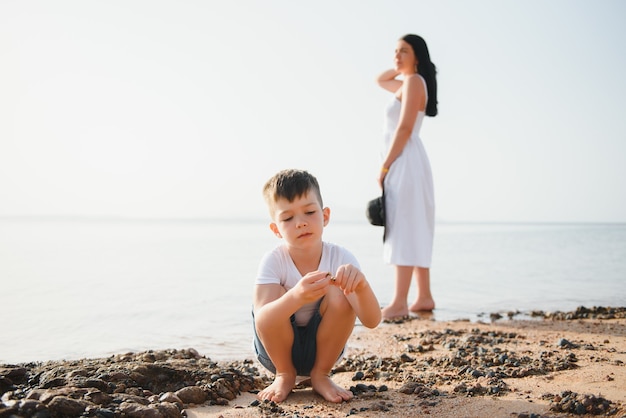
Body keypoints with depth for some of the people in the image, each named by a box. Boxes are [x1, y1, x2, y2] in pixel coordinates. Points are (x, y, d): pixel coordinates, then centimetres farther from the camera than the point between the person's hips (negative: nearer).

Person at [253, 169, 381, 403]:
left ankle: (320, 374, -4)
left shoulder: (340, 258, -17)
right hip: (278, 349, -1)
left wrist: (361, 286, -49)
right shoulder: (273, 262, -20)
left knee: (340, 295, -26)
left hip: (321, 347, 1)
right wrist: (296, 296, -54)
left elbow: (371, 321, -27)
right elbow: (261, 321, -35)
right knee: (276, 296, -29)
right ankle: (284, 374, -3)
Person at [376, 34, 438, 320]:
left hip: (405, 161, -10)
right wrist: (400, 68, 22)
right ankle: (424, 297, 13)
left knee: (405, 230, -13)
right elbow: (380, 80, 38)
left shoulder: (414, 82, -7)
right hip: (403, 164, 10)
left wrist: (384, 167, -16)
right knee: (414, 231, 9)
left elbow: (404, 129, -16)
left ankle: (399, 303, -14)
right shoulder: (407, 83, 20)